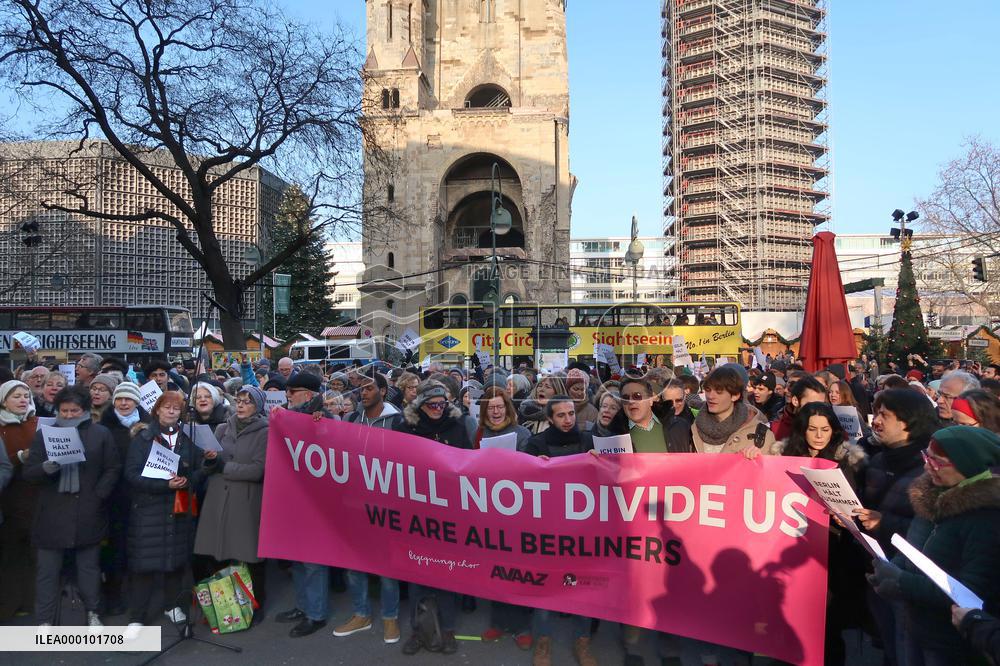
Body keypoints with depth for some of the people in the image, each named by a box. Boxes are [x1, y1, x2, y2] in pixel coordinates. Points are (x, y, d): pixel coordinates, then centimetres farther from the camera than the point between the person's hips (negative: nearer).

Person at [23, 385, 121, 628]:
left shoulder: (101, 434, 4)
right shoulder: (44, 434, 6)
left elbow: (113, 469, 3)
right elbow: (28, 473, 2)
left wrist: (98, 495, -9)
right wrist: (46, 467, -19)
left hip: (88, 514, 0)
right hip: (53, 514, 1)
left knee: (89, 566, 10)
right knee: (48, 570, 5)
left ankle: (93, 614, 25)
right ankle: (44, 622, 18)